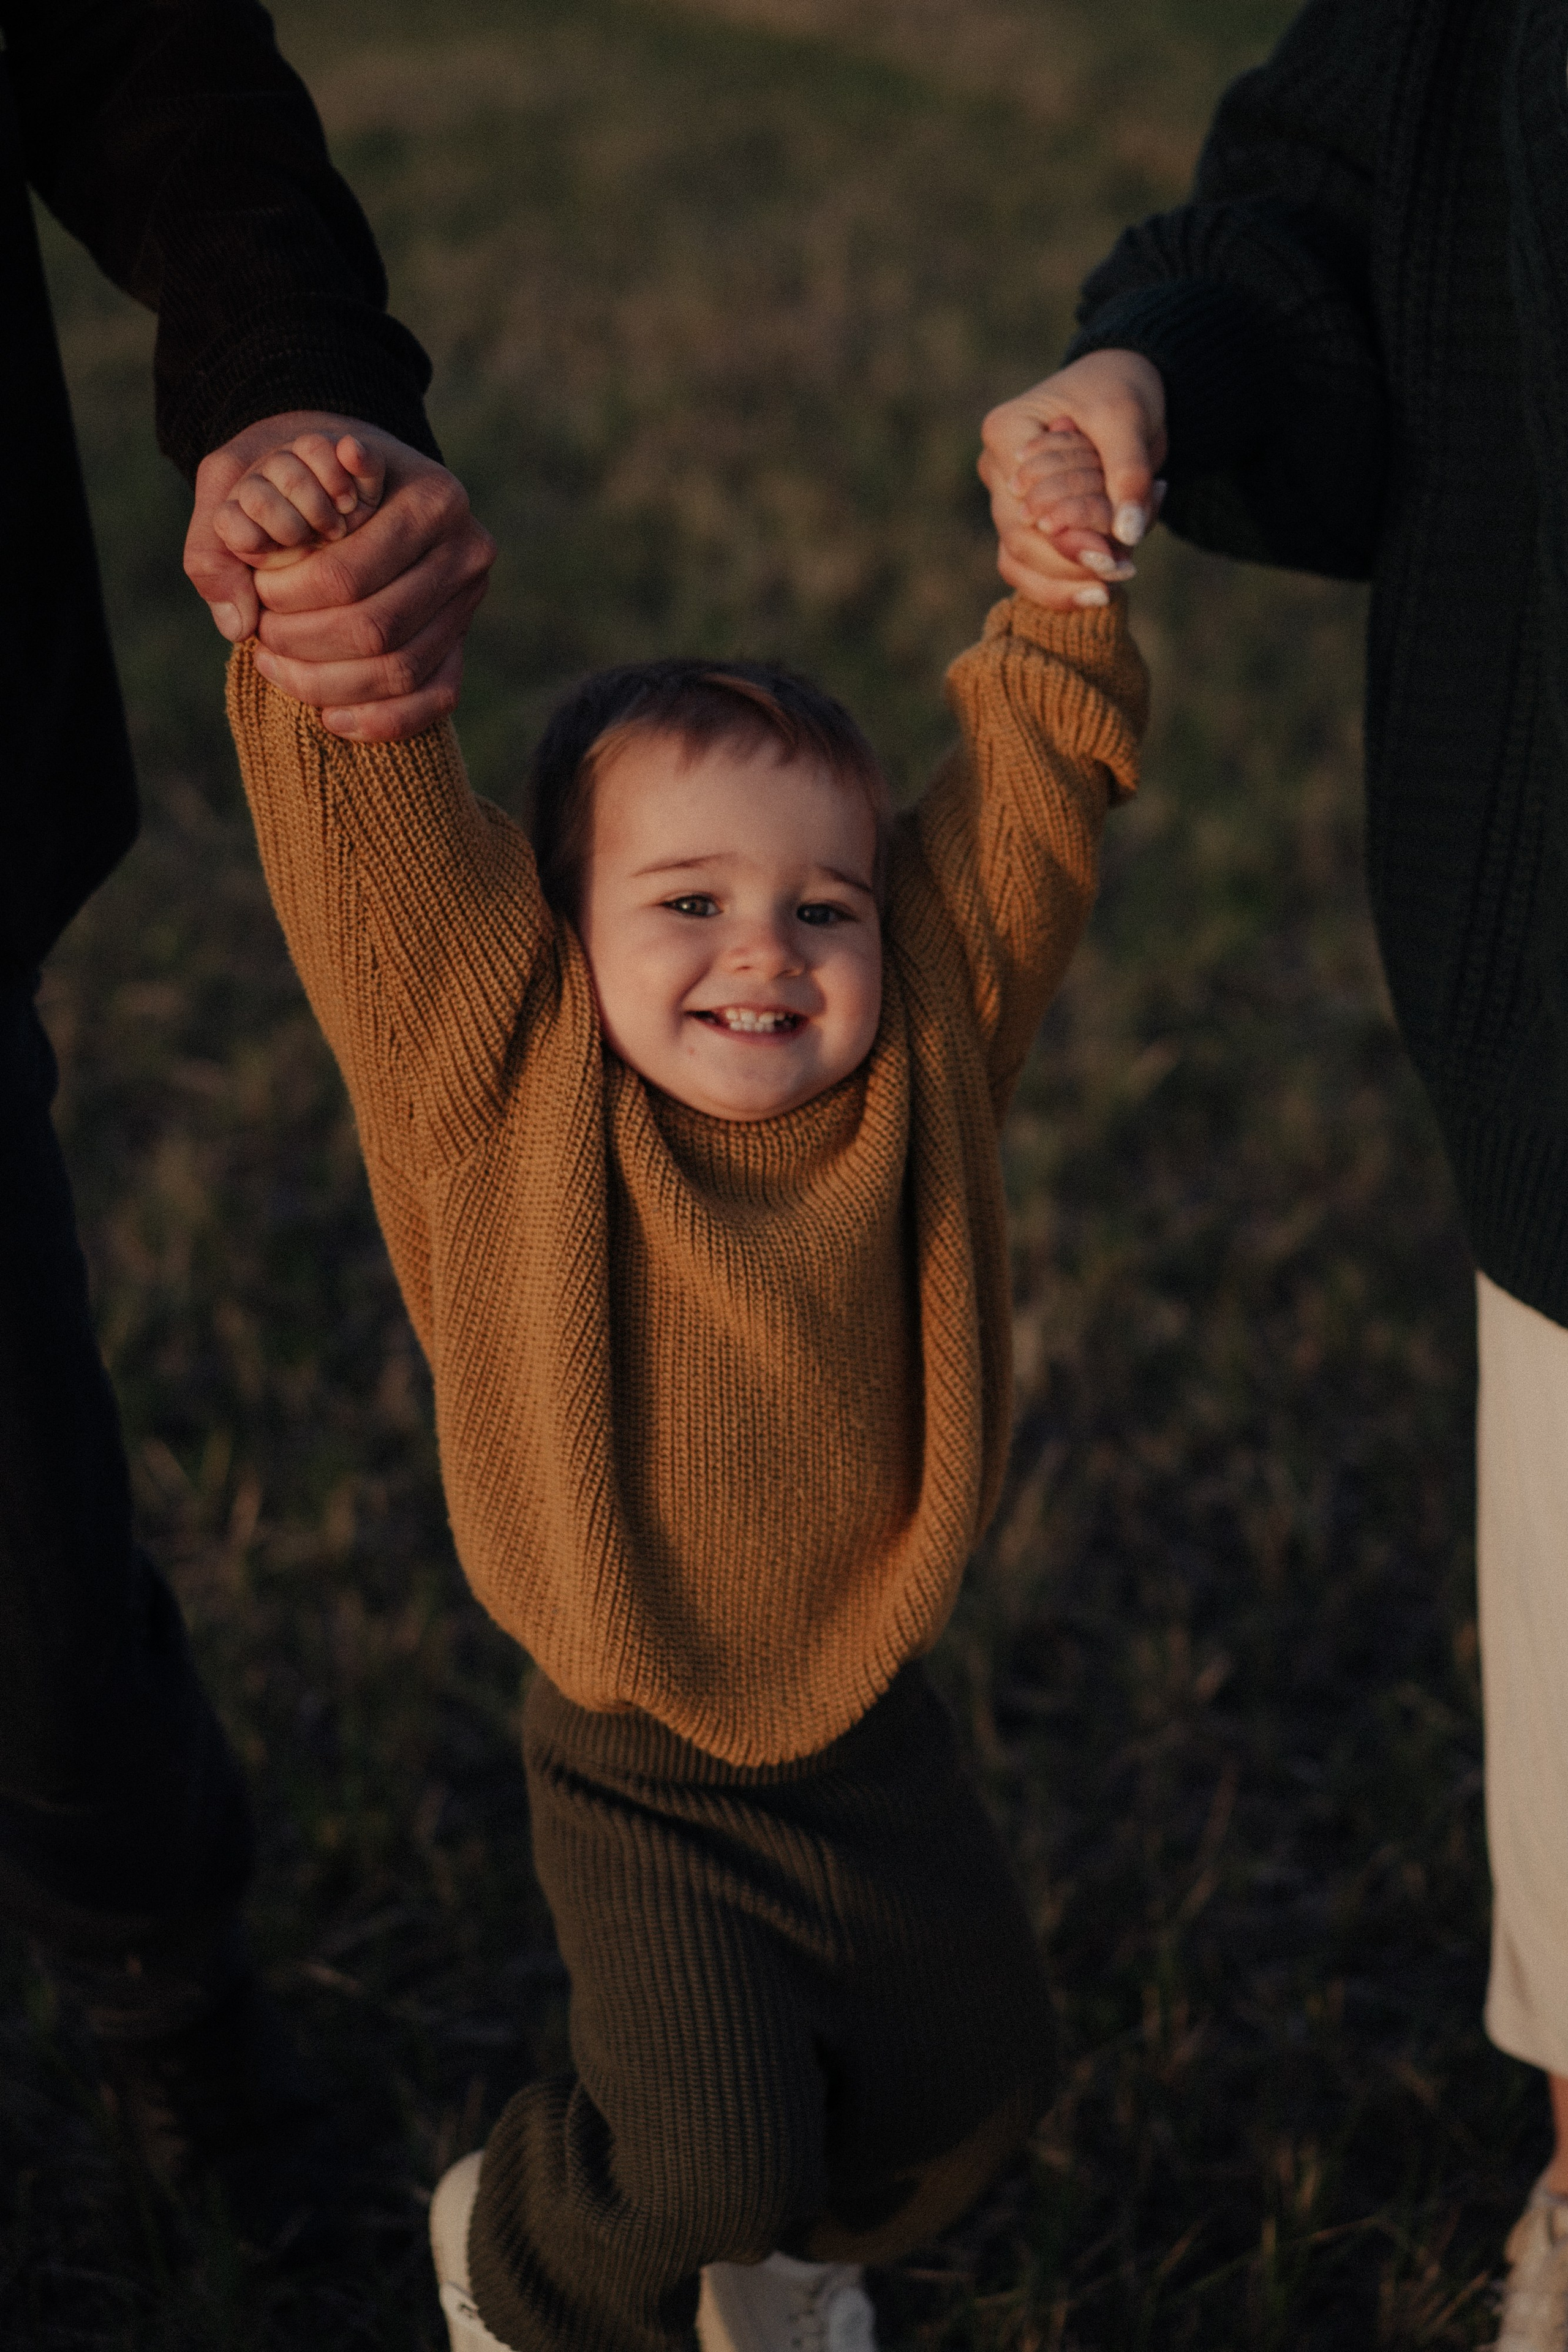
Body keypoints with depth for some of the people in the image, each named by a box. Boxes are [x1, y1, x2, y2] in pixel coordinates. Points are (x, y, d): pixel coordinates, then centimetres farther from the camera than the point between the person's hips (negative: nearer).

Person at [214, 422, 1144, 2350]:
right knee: (703, 2154, -8)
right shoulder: (517, 1090, -18)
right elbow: (371, 820, -24)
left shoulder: (924, 1055, -11)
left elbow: (1033, 790, -10)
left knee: (976, 2062, 16)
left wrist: (1059, 591, -20)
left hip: (873, 1727, 4)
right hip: (643, 1776, -4)